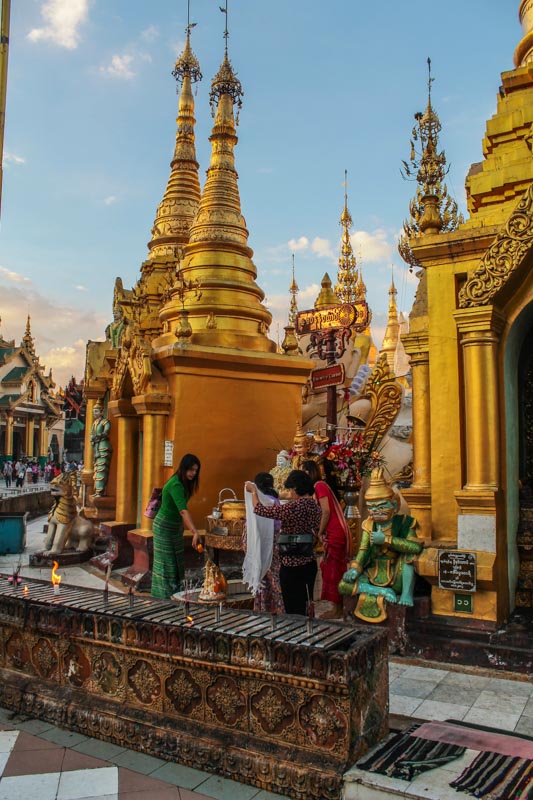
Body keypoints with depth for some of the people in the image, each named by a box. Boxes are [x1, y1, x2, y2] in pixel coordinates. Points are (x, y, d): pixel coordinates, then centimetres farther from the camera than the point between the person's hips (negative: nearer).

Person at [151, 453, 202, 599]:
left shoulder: (184, 483, 0)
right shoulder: (175, 485, -28)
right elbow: (183, 510, -39)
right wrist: (195, 532, -47)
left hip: (175, 526, 9)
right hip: (164, 526, -9)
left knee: (176, 561, 15)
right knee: (166, 560, 1)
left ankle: (175, 591, 26)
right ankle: (164, 594, 12)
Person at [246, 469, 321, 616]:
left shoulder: (293, 507, -18)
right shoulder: (316, 507, 4)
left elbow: (260, 510, -11)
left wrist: (253, 491, 4)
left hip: (292, 566, -7)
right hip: (310, 563, 7)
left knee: (293, 611, 2)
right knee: (305, 607, 17)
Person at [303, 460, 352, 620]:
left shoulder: (319, 486, -12)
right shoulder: (320, 485, 16)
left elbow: (326, 511, -19)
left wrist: (320, 533, -11)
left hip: (335, 533, -9)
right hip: (337, 532, 9)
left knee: (332, 570, -2)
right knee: (334, 570, 14)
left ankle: (335, 609, 5)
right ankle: (336, 607, 22)